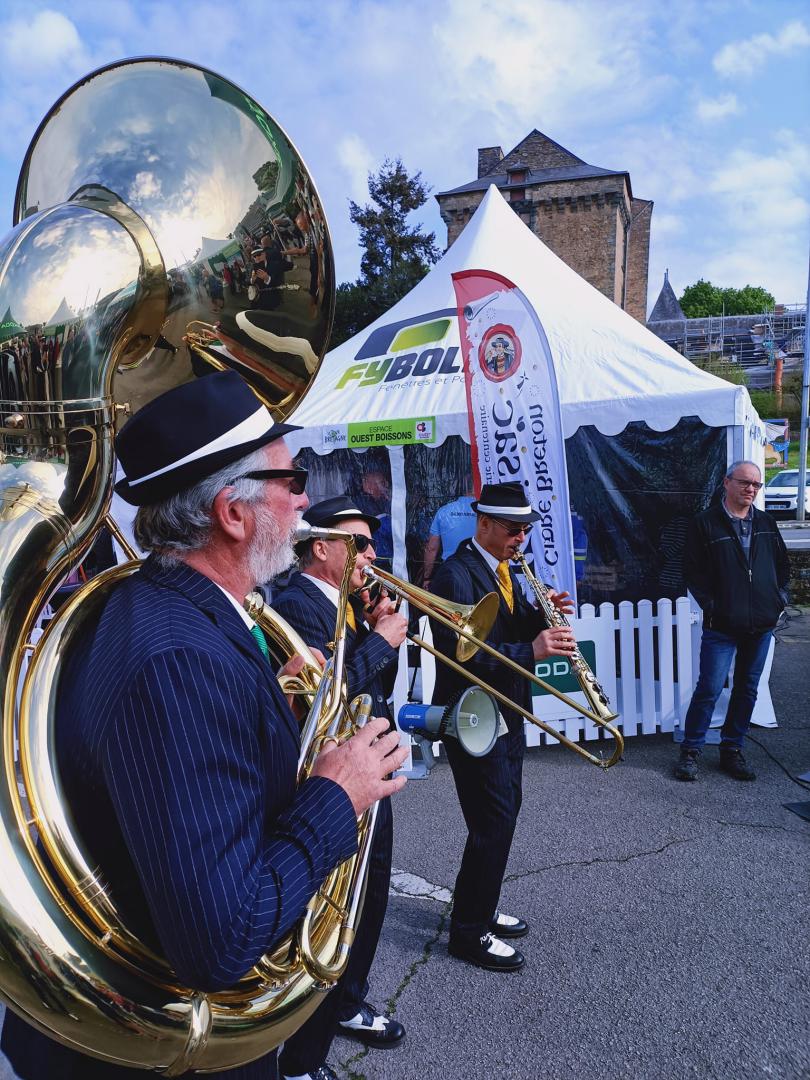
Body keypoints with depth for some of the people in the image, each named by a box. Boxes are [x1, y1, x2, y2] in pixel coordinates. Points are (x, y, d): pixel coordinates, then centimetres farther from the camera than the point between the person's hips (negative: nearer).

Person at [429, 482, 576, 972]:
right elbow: (459, 650, -29)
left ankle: (481, 909, 35)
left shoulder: (504, 570, 10)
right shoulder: (456, 575, -19)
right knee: (494, 820, -4)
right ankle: (469, 931, 13)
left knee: (503, 812, 18)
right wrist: (531, 651, -35)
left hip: (507, 712, 10)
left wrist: (541, 614, -7)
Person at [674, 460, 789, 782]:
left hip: (761, 625, 5)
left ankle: (732, 750, 25)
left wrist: (779, 598, 7)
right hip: (722, 626, -5)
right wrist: (711, 605, -10)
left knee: (747, 689, 12)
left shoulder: (766, 524, 12)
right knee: (709, 689, -5)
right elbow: (693, 571, -5)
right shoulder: (705, 523, -4)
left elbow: (782, 565, 19)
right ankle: (690, 751, 10)